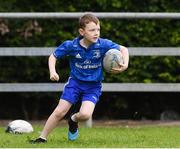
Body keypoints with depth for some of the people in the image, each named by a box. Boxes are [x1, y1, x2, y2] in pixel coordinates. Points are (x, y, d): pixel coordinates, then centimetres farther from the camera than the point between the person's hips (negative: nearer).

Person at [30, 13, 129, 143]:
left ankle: (73, 120, 17)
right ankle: (42, 137, 11)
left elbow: (123, 49, -3)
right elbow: (53, 56, -1)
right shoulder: (71, 46, -15)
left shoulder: (103, 45, -16)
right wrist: (52, 72, -17)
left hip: (93, 86, 0)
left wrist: (125, 65, -19)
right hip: (75, 82, 0)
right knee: (59, 112, -7)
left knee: (85, 114, -20)